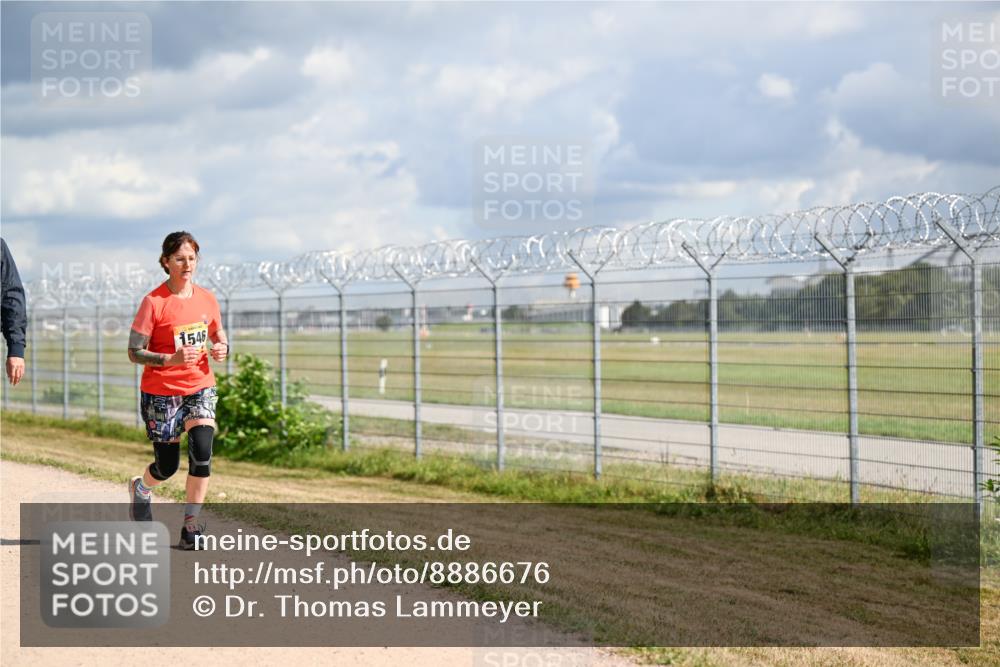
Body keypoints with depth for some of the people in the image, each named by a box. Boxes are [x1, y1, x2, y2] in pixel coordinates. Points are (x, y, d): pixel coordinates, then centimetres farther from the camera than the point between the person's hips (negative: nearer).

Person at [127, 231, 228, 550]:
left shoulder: (206, 299, 2)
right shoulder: (154, 302, -12)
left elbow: (220, 338, 17)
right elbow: (134, 352, -12)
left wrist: (222, 349, -7)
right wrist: (171, 359, -27)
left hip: (200, 387, 3)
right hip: (161, 392, -3)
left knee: (202, 454, -17)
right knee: (167, 466, 4)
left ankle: (190, 525, -4)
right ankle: (140, 488, 41)